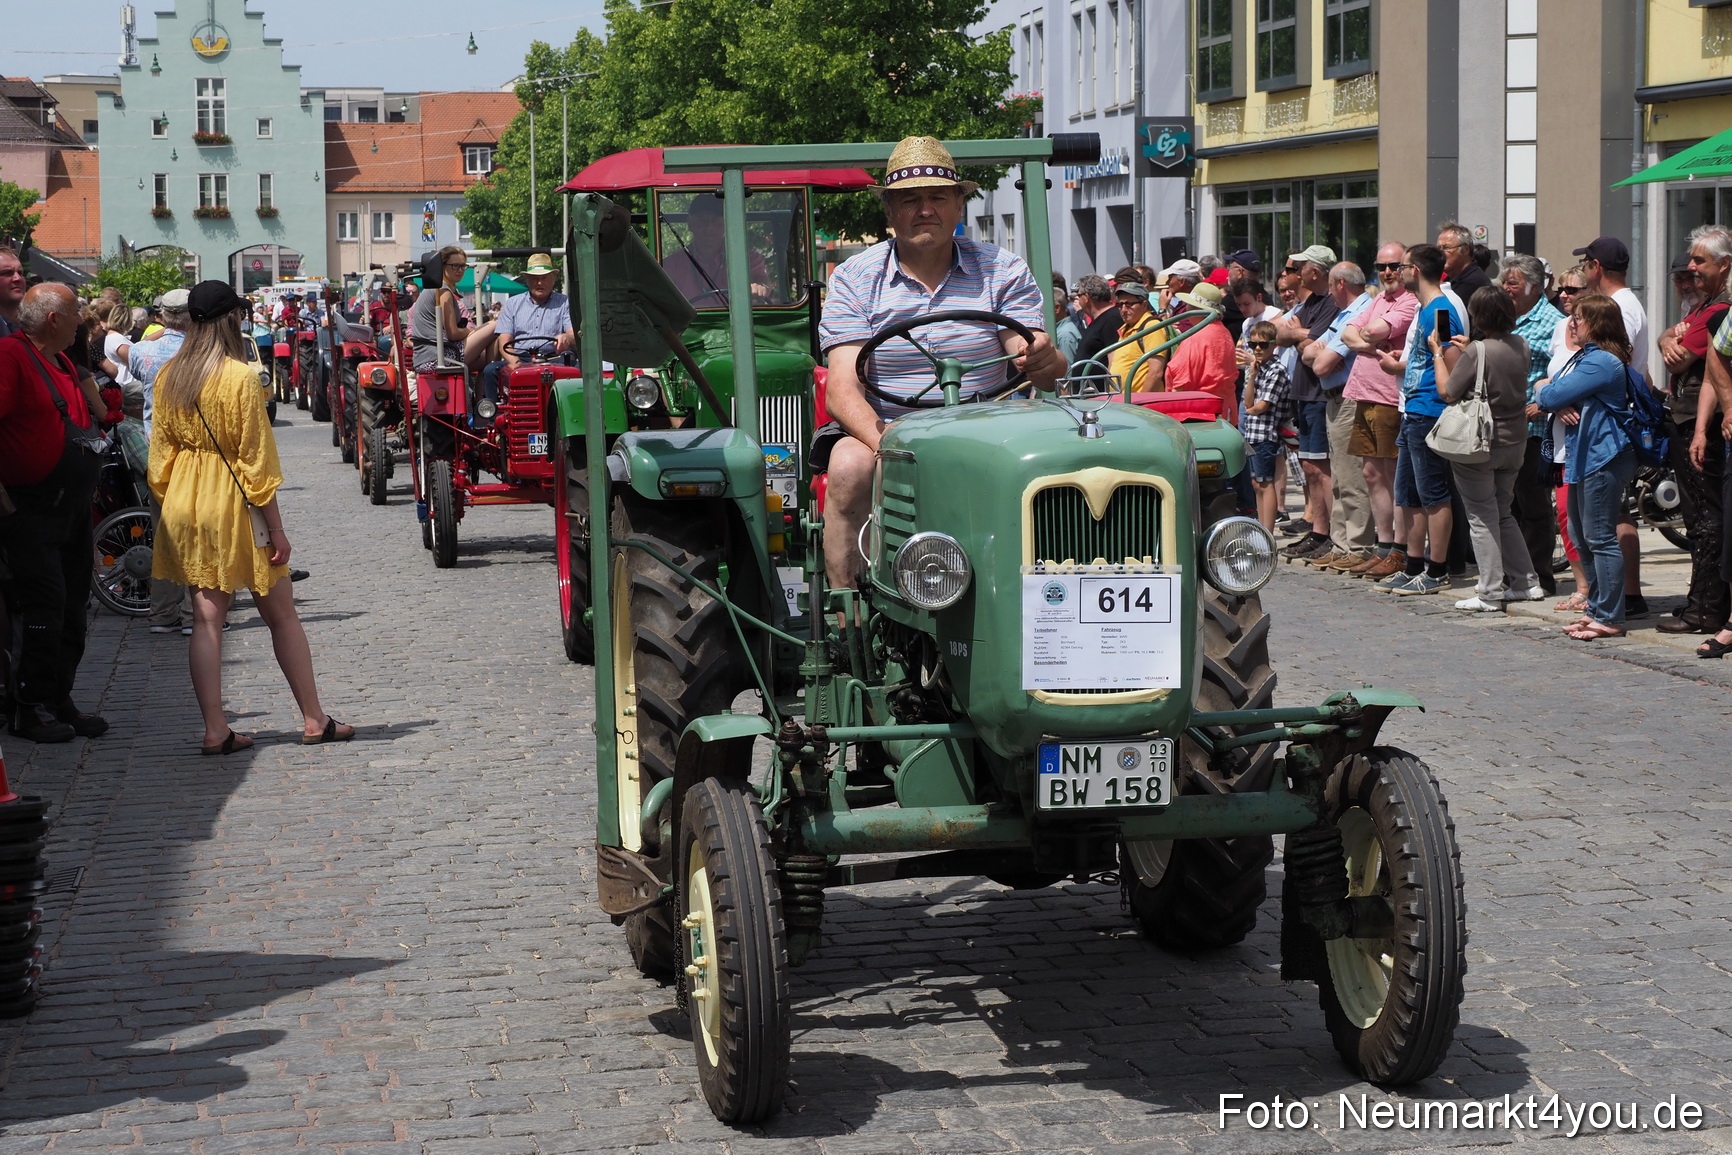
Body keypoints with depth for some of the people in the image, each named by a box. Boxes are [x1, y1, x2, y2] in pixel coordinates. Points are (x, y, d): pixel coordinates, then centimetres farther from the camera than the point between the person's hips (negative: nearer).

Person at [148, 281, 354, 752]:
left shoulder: (169, 376, 3)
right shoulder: (239, 377, -15)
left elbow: (161, 447, 8)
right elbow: (257, 460, -14)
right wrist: (276, 528, -9)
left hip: (184, 504, 5)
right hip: (233, 503, -5)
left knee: (206, 616, 7)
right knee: (281, 615, 6)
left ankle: (215, 730, 5)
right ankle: (314, 720, 13)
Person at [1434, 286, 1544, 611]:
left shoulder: (1477, 352, -19)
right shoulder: (1521, 346, 1)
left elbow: (1448, 393, -12)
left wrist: (1440, 355, -1)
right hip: (1514, 442, 7)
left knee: (1481, 517, 1)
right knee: (1502, 512, 20)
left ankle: (1490, 593, 2)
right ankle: (1526, 581, 20)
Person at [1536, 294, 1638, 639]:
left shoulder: (1601, 362, -17)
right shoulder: (1585, 356, 16)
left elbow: (1553, 396, -19)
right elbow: (1554, 390, 14)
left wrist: (1543, 394, 3)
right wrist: (1560, 406, -8)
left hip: (1603, 458, -11)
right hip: (1583, 456, 11)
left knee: (1600, 538, -8)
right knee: (1582, 538, 15)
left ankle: (1610, 618, -4)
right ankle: (1597, 610, 23)